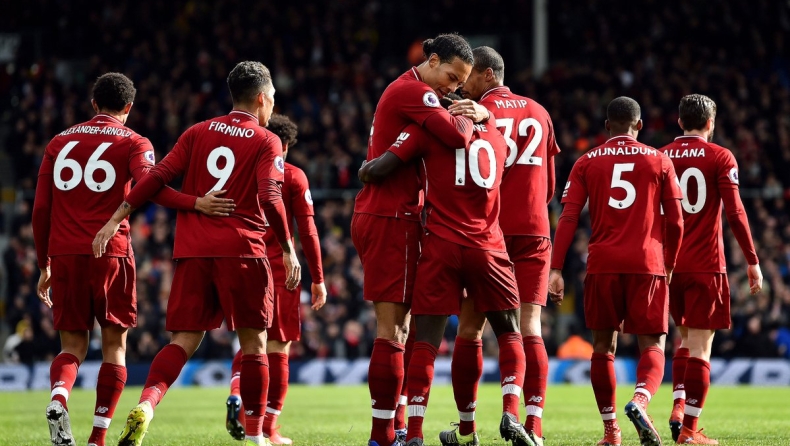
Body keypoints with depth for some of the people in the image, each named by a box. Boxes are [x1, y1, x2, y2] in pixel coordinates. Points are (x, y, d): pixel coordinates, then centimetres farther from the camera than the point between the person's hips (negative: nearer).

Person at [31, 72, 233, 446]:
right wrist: (196, 204, -27)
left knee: (73, 344, 10)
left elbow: (41, 209, 13)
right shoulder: (133, 143, 4)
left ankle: (58, 398, -22)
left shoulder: (60, 142, 15)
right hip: (110, 254, -3)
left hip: (64, 256, 3)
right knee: (114, 344, 9)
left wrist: (44, 266, 20)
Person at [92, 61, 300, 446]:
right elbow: (270, 197, -11)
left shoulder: (198, 133, 14)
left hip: (192, 252, 3)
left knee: (184, 341, 0)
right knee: (254, 343, 9)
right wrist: (288, 250, -4)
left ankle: (146, 404, -26)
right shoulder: (266, 142, 3)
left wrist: (117, 219, 2)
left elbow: (160, 176, 3)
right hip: (241, 251, -3)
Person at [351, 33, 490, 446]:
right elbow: (457, 136, -25)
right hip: (391, 221, -10)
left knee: (398, 326, 13)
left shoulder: (401, 91, 21)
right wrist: (473, 116, -5)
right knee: (391, 328, -9)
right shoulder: (414, 91, -11)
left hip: (375, 218, 10)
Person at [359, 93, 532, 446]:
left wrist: (363, 172, 14)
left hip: (441, 246, -2)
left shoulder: (430, 126, -1)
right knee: (510, 334, 16)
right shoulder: (497, 135, 12)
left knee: (427, 341, 0)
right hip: (487, 247, 2)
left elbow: (378, 171, -8)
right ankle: (511, 415, -2)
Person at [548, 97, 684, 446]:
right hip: (648, 264, -1)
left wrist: (556, 269, -4)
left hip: (602, 265, 1)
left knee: (603, 347, 13)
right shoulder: (659, 161, 8)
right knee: (652, 347, 1)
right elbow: (675, 222, 7)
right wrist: (670, 265, 20)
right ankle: (640, 401, -29)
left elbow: (568, 218, -1)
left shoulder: (587, 163, 8)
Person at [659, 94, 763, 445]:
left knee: (686, 338, 21)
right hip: (706, 264, -4)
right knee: (700, 346, -3)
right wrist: (752, 261, -5)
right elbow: (735, 212, -10)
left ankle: (678, 404, 3)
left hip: (670, 263, 4)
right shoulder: (720, 158, -4)